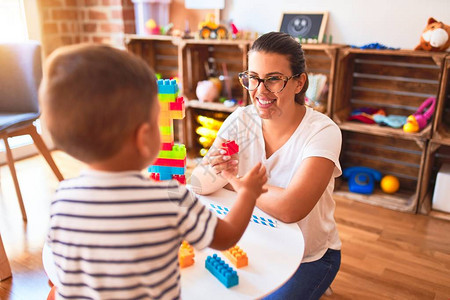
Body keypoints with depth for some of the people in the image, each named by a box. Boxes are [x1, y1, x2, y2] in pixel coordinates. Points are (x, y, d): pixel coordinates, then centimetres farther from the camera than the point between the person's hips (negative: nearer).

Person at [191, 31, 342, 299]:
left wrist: (234, 178, -20)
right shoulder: (240, 121, -9)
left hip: (310, 257, -3)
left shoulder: (322, 132, -22)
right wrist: (213, 171, -36)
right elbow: (198, 184, -12)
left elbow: (290, 208, -34)